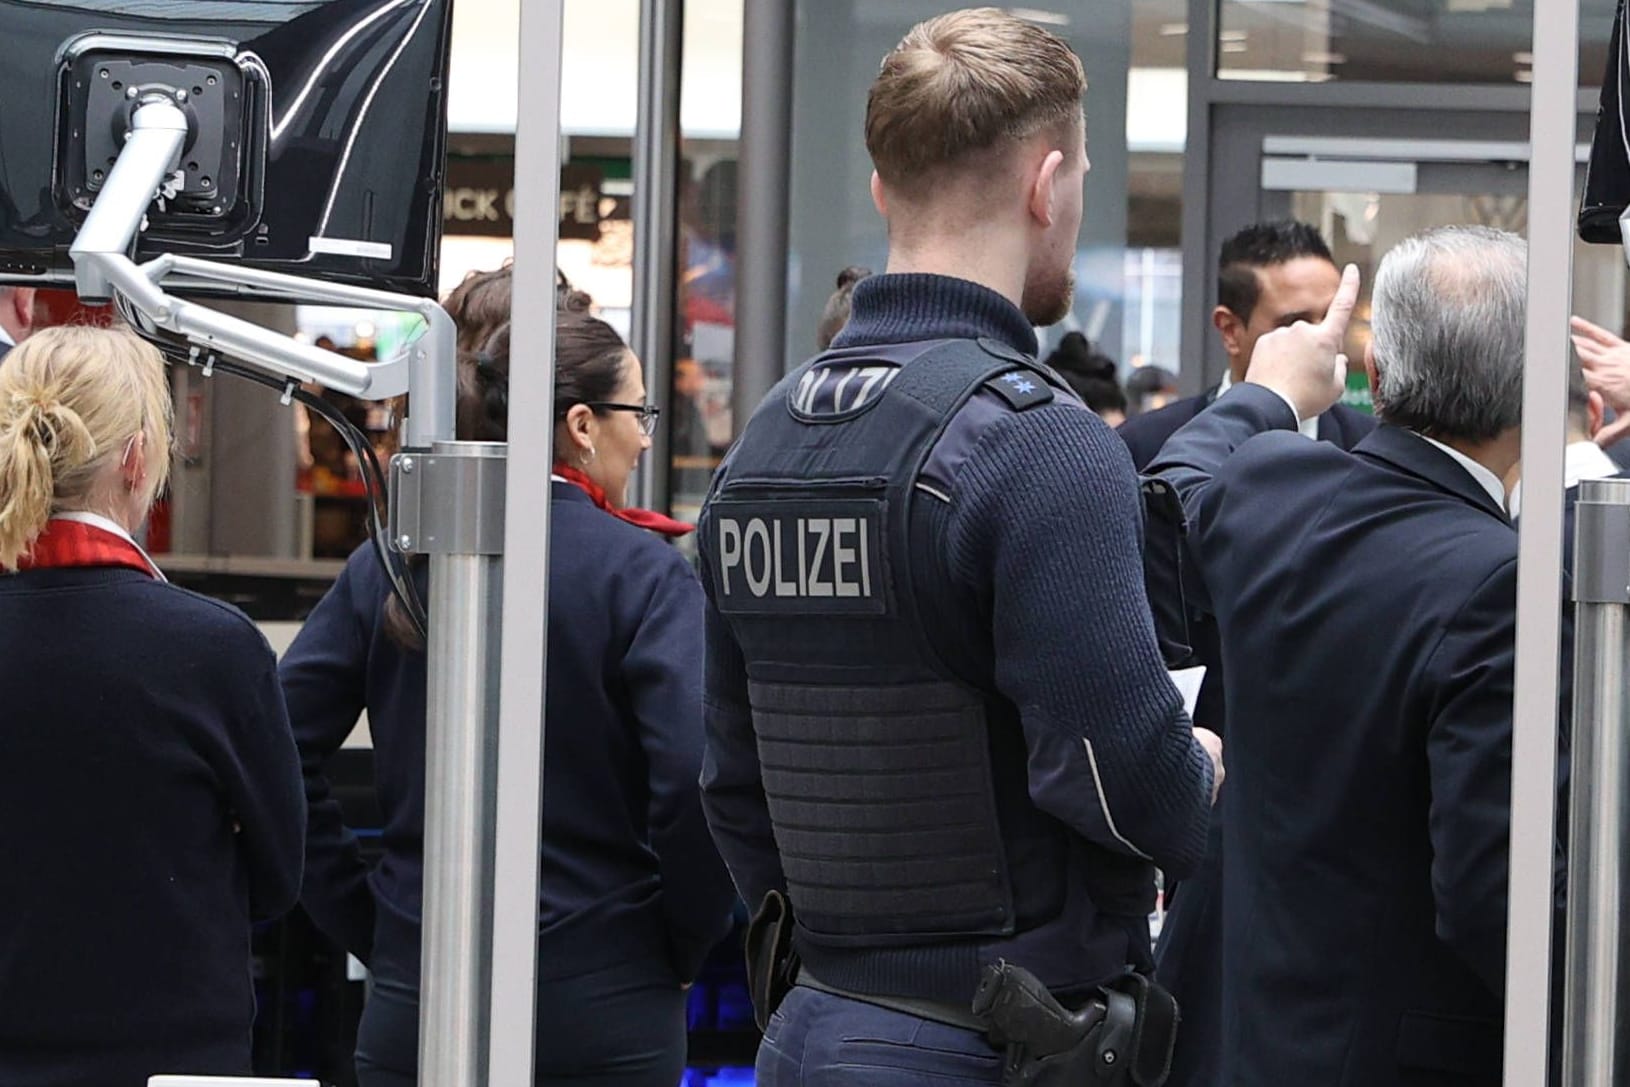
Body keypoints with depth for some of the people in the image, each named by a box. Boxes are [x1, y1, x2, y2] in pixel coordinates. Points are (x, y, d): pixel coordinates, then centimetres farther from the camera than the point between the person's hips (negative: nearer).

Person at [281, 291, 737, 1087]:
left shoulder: (387, 565, 5)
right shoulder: (643, 573, -8)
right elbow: (694, 781, -17)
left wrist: (363, 922, 6)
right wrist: (683, 949, -3)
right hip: (603, 1009, -3)